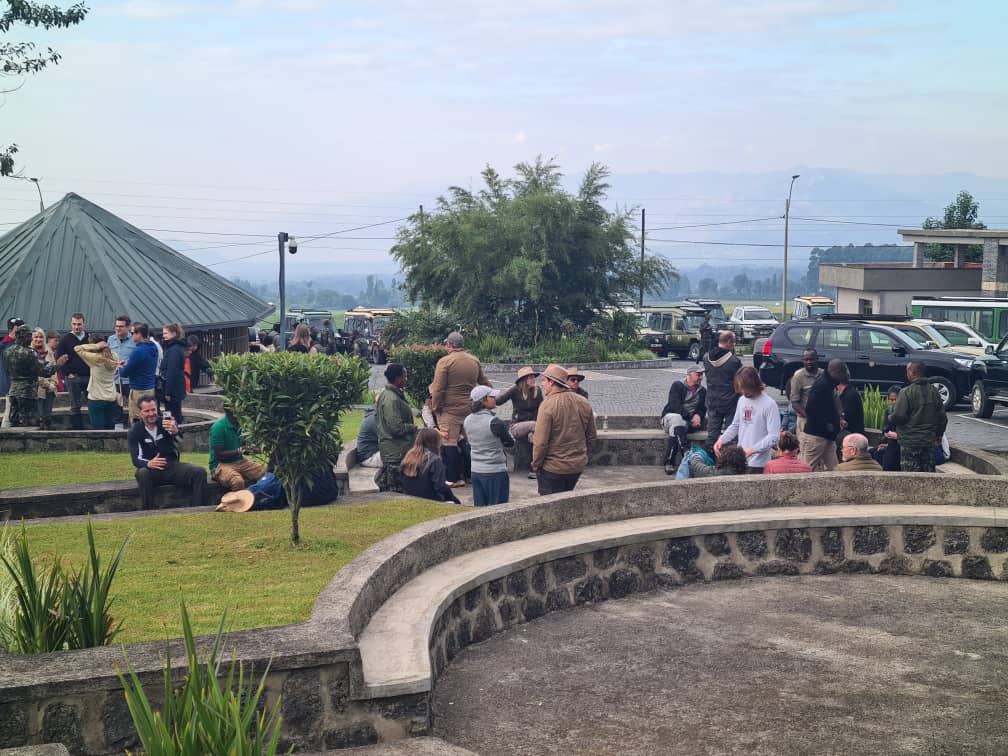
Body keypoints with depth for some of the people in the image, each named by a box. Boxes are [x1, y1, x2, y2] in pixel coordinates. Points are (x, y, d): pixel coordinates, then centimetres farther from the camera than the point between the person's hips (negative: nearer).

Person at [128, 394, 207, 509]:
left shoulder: (166, 423, 3)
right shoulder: (134, 432, 1)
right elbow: (136, 460, -10)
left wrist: (175, 431, -41)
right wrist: (149, 464, -34)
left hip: (172, 466, 2)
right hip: (151, 470, -2)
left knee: (199, 472, -21)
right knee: (142, 473, -37)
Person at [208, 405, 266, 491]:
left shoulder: (240, 425, 6)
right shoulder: (218, 426, -15)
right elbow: (219, 455, -16)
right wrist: (238, 451, -26)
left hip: (239, 462, 7)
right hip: (220, 465, -7)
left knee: (266, 472, -15)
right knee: (238, 481, -37)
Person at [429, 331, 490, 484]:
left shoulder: (445, 361, -9)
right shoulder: (475, 361, 9)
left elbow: (438, 388, -11)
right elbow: (484, 383, 19)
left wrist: (435, 407, -2)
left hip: (450, 409, -5)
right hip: (470, 409, 5)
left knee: (450, 443, -3)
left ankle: (452, 478, -3)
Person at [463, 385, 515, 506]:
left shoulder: (467, 421, 1)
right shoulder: (495, 422, -18)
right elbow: (510, 442, -5)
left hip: (476, 471, 6)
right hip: (495, 471, -6)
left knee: (480, 506, 12)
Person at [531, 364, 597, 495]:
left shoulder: (548, 404, -19)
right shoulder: (584, 403, 2)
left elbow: (540, 442, -20)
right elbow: (591, 436, 10)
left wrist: (536, 465, -7)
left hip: (553, 468, -6)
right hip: (578, 466, 6)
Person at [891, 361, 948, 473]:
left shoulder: (906, 392, -15)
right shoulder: (934, 391, 5)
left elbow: (898, 416, -17)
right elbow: (942, 416, 11)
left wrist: (891, 418, 6)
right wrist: (939, 434, 23)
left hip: (910, 441, -6)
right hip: (929, 441, 6)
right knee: (928, 472, 13)